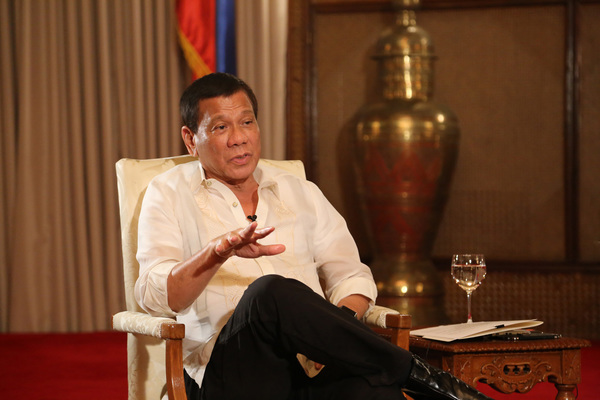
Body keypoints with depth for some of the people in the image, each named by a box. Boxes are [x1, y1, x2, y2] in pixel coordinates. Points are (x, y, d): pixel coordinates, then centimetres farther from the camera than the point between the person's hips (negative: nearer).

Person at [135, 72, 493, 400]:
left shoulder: (300, 193, 25)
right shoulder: (171, 194, 13)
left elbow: (352, 276, 20)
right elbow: (155, 295, -2)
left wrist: (338, 328, -4)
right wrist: (219, 251, -21)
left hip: (314, 371, 2)